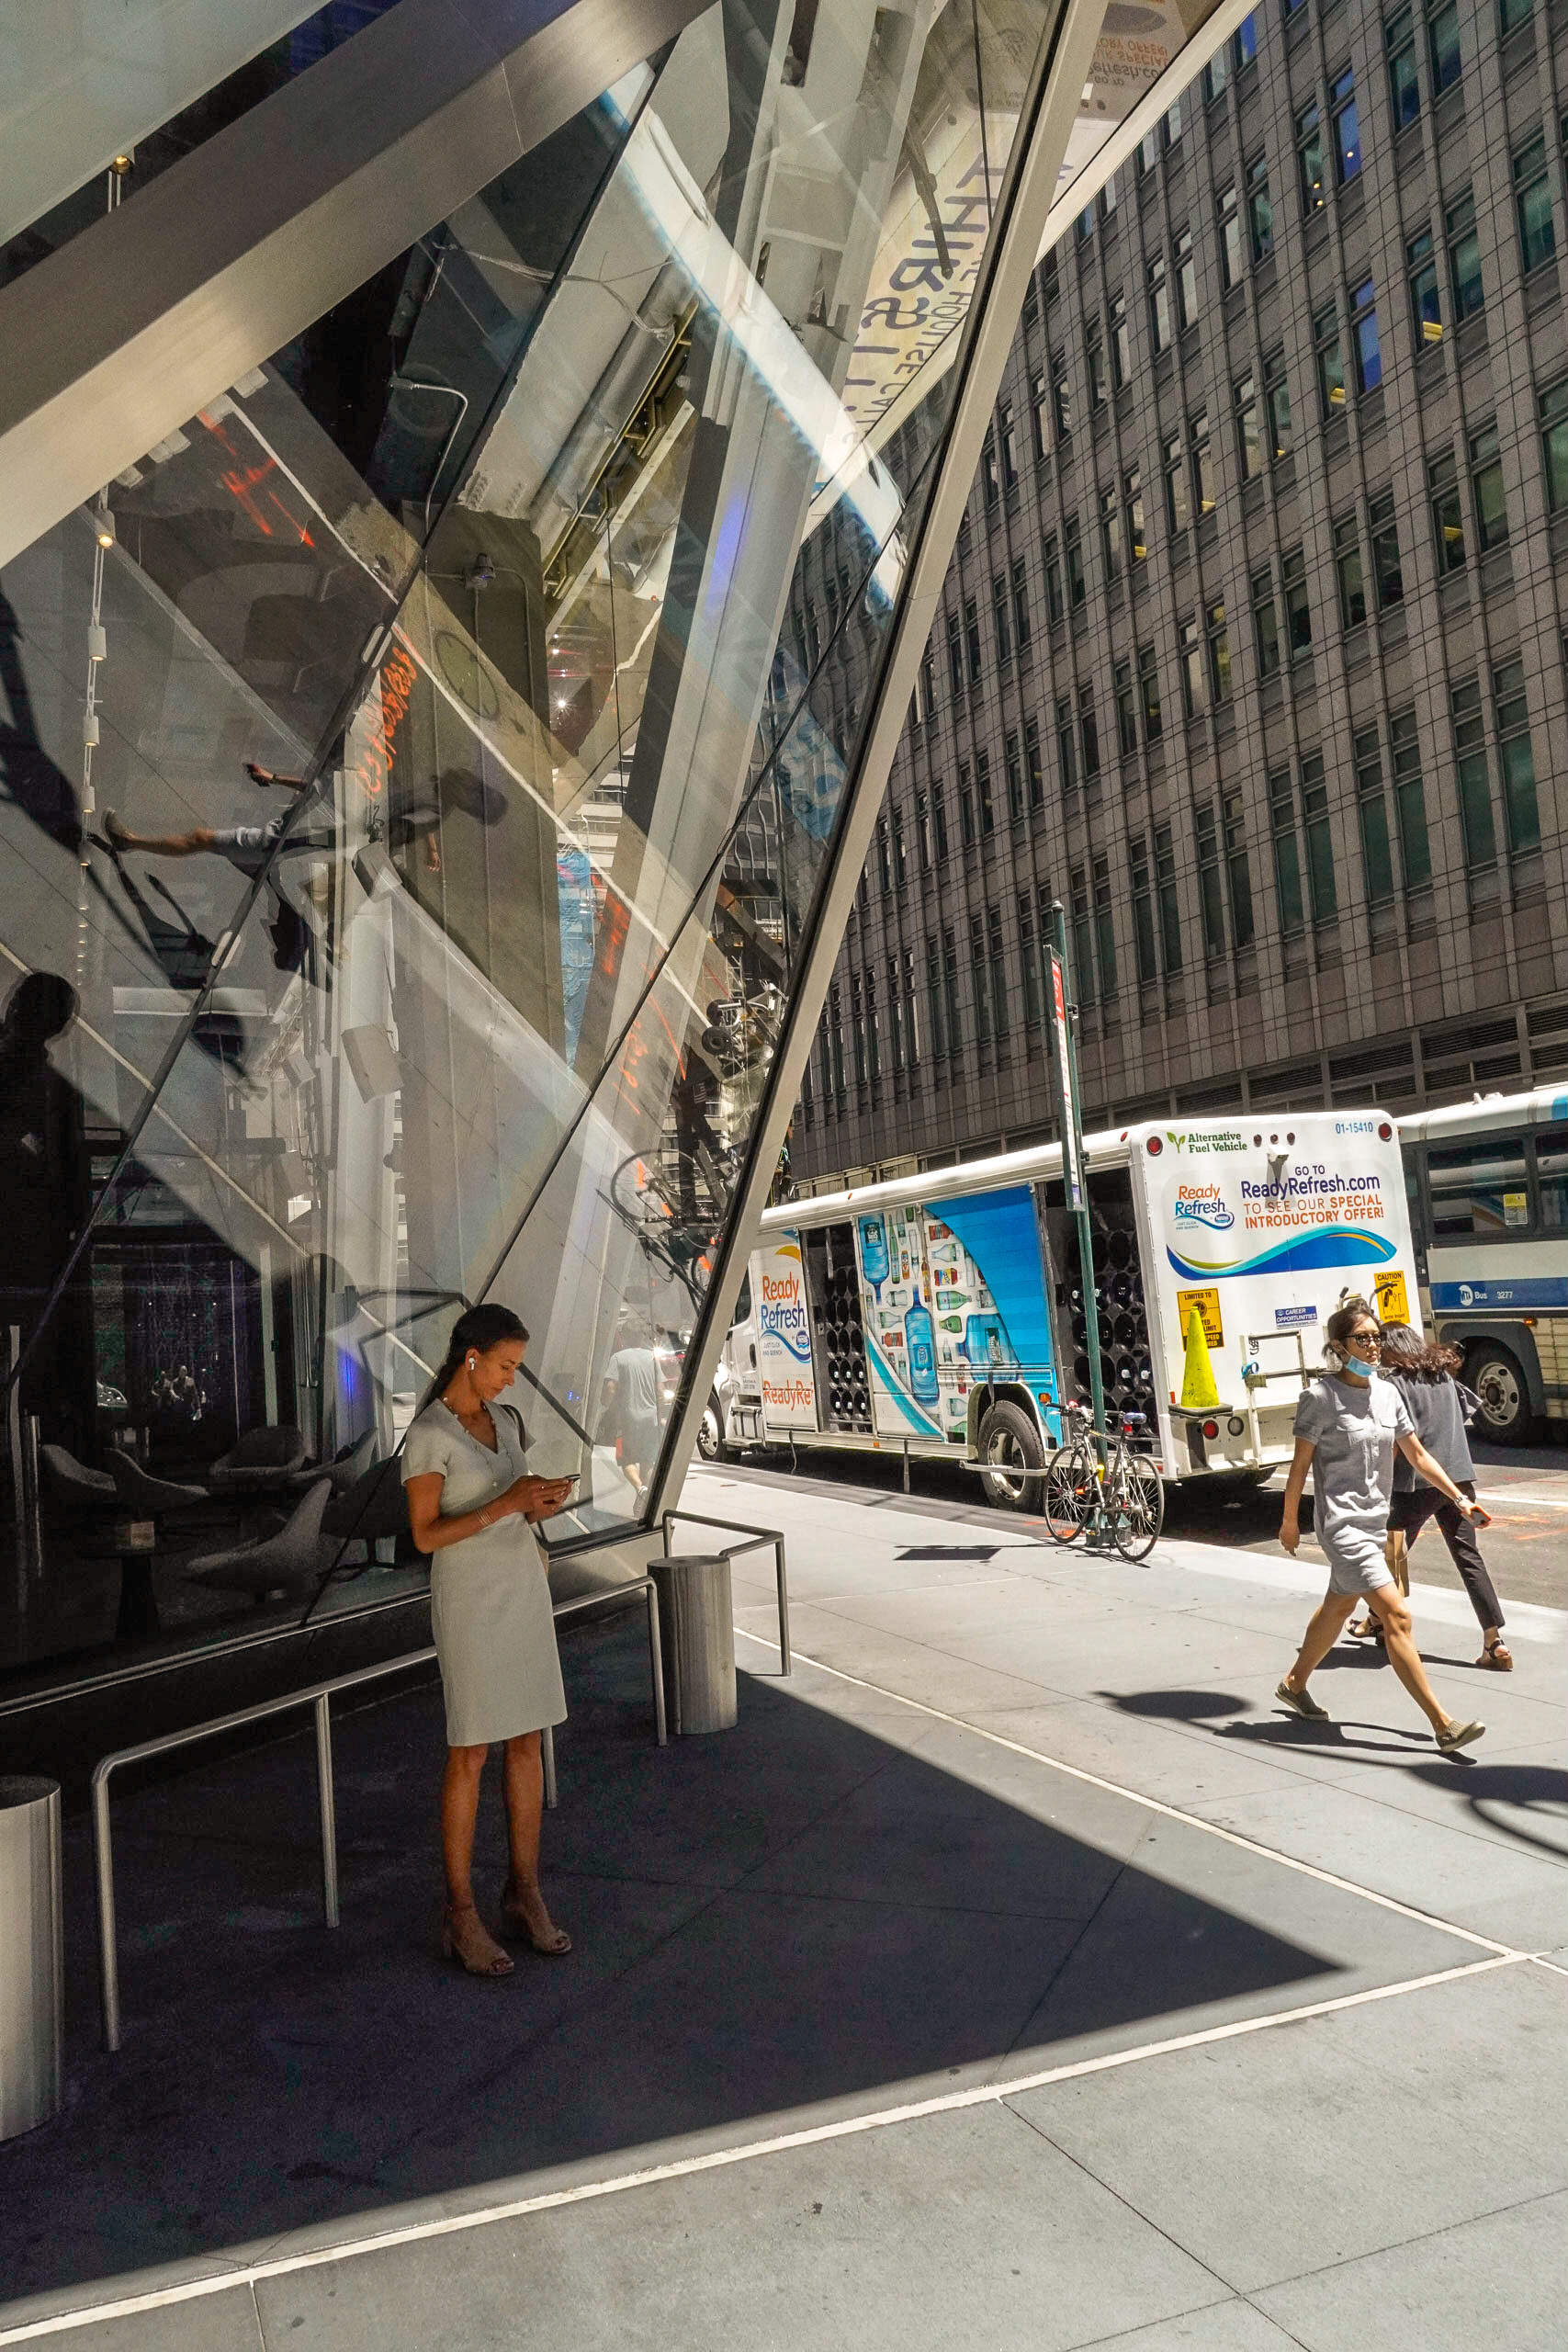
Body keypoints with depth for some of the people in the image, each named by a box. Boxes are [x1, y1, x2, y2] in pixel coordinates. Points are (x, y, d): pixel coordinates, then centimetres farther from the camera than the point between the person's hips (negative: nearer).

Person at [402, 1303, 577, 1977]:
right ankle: (461, 1916, 13)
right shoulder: (427, 1435, -16)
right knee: (470, 1754, -1)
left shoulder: (505, 1419, 7)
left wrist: (540, 1503, -9)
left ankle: (524, 1894, 21)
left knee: (527, 1742, 9)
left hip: (523, 1588, 7)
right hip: (468, 1598, -7)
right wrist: (507, 1503, -26)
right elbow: (425, 1536, -18)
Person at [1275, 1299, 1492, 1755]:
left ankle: (1294, 1684, 40)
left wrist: (1460, 1500, 7)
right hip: (1341, 1523, -8)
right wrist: (1289, 1521, -1)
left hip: (1375, 1520, 8)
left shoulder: (1387, 1393, 6)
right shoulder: (1321, 1397, -13)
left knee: (1339, 1606, 20)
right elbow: (1300, 1464, -7)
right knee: (1397, 1616, -13)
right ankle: (1443, 1725, -11)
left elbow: (1417, 1454, 12)